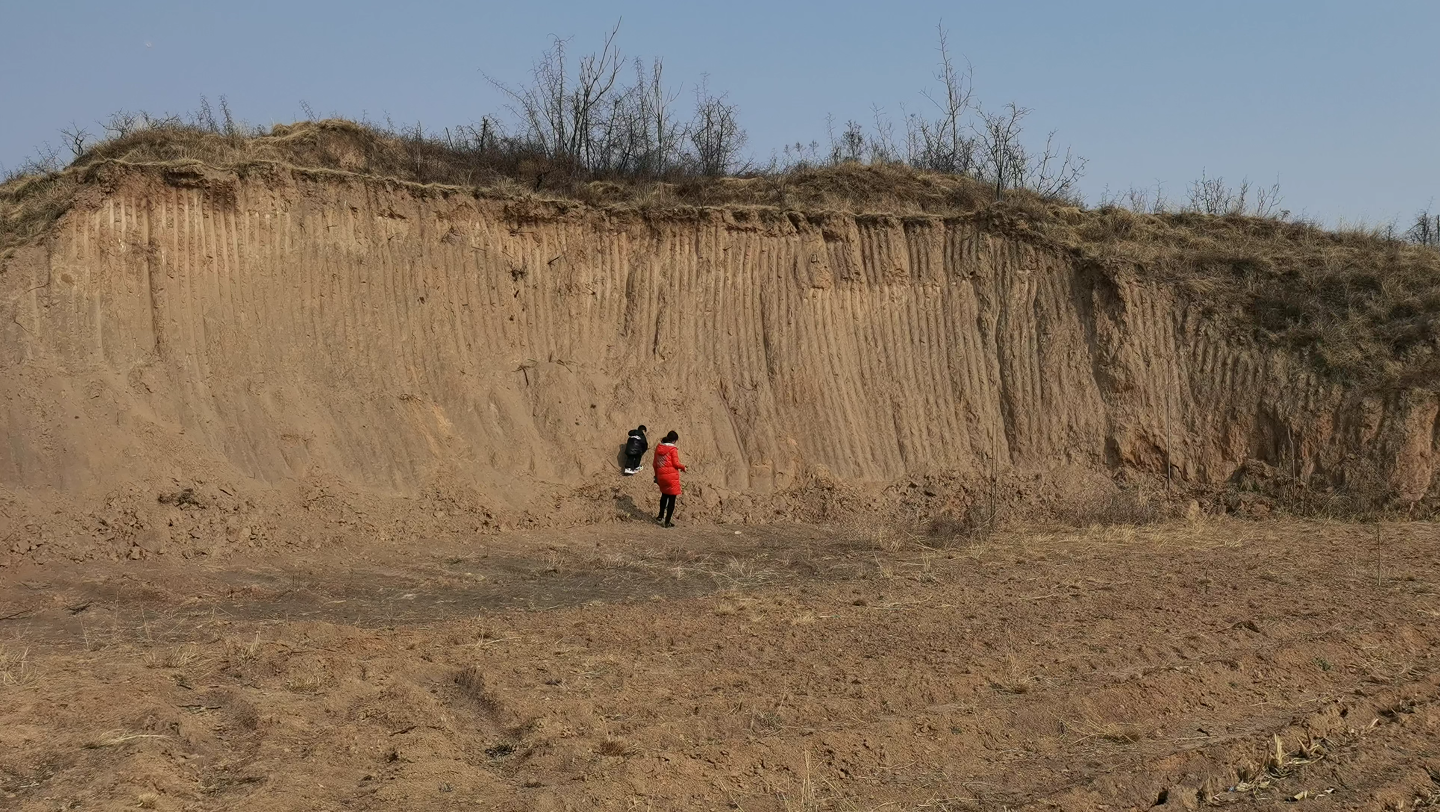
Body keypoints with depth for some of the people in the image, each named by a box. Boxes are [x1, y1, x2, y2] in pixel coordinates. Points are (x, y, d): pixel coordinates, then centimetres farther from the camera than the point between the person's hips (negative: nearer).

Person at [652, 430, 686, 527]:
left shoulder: (658, 447, 7)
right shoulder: (673, 449, -11)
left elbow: (655, 464, 13)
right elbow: (676, 463, -14)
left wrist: (656, 475, 24)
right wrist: (683, 467, 6)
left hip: (661, 475, 6)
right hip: (671, 476, -6)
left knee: (664, 495, 29)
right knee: (672, 498, 3)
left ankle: (661, 516, 37)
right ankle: (667, 522, 3)